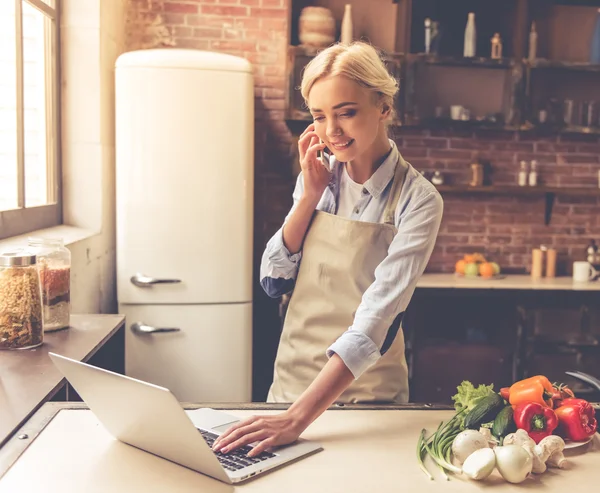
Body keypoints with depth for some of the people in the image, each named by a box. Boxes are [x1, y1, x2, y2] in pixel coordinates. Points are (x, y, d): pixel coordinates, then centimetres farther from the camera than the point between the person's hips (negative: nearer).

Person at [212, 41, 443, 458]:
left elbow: (376, 319, -25)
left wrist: (297, 418, -33)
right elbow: (274, 282, -1)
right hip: (293, 378, 4)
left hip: (367, 389, -4)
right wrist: (310, 195, -11)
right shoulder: (319, 178, 0)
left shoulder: (418, 200, -16)